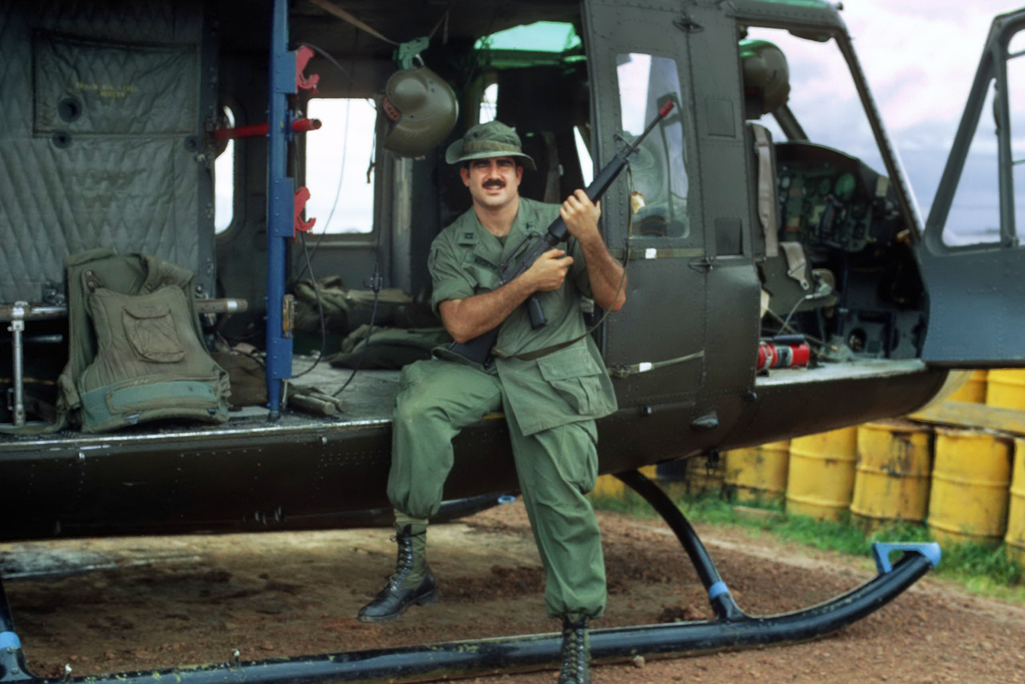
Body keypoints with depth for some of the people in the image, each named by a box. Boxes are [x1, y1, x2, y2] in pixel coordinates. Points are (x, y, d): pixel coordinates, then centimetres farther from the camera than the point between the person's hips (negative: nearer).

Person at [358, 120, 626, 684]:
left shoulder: (555, 224, 3)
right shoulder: (450, 246, 6)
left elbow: (613, 299, -1)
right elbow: (460, 325, -8)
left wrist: (591, 241, -19)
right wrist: (527, 284, -17)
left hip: (553, 370, -1)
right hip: (479, 368, 2)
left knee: (560, 498, -14)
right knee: (417, 407, -28)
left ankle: (576, 632, 0)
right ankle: (411, 568, -20)